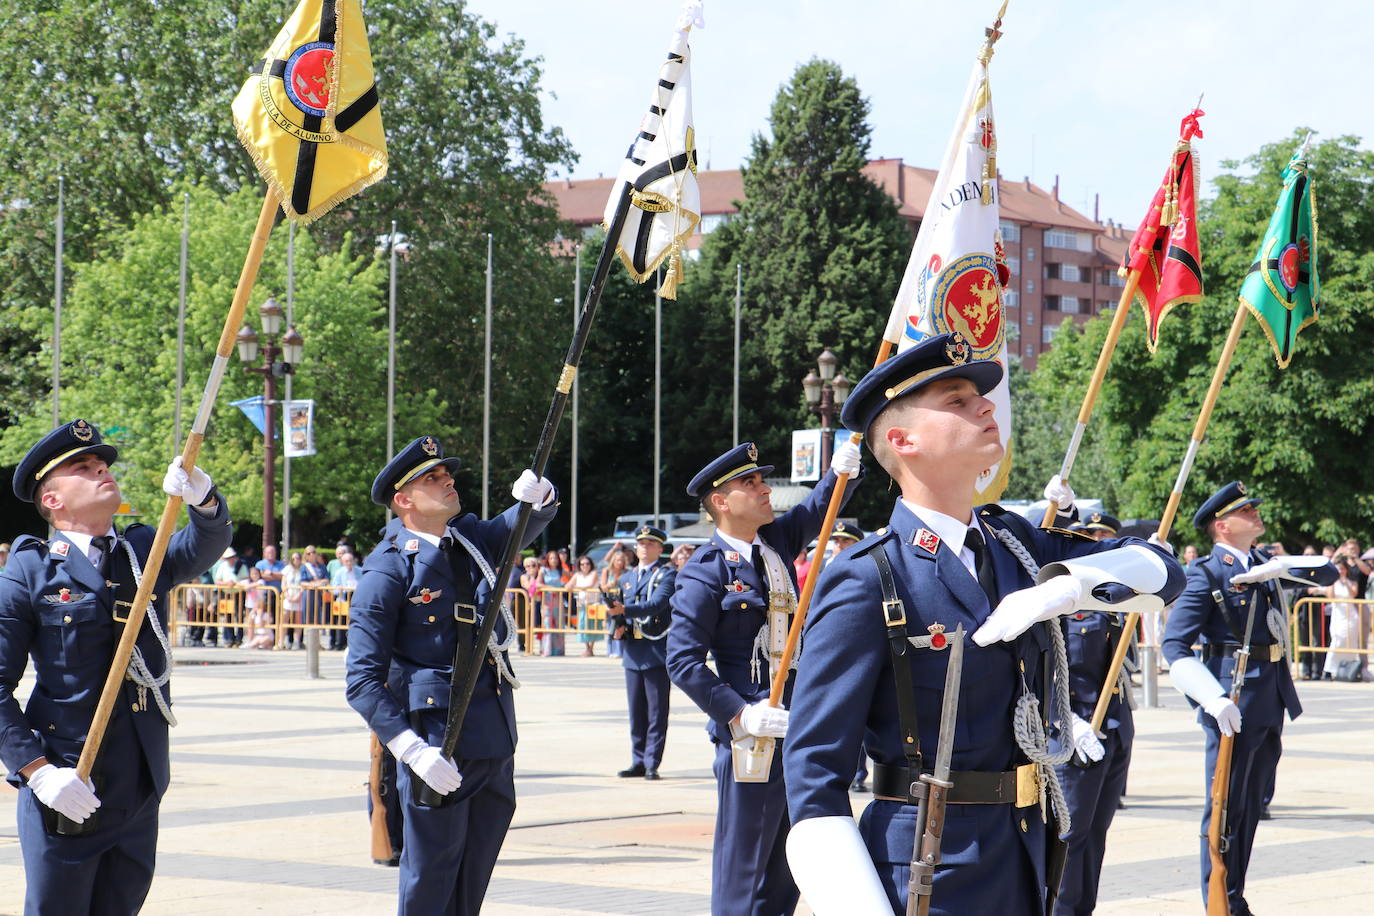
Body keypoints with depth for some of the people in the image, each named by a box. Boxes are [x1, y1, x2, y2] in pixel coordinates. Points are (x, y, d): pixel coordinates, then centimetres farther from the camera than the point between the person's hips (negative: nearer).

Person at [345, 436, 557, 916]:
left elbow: (528, 522, 20)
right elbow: (363, 679, -13)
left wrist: (538, 495, -7)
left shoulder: (471, 537, 8)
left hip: (496, 738, 7)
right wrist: (412, 749, -23)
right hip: (438, 746, -7)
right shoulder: (388, 570, -10)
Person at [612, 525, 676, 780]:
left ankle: (652, 763, -2)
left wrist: (625, 610, -31)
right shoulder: (626, 578, 19)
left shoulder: (668, 574, -2)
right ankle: (638, 761, 14)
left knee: (657, 711, -3)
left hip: (657, 651, -6)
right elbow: (618, 611, 26)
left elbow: (657, 603, -18)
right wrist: (618, 628, 3)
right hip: (632, 652, 6)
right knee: (636, 711, 8)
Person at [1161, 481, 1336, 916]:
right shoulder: (1208, 573, -8)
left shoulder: (1264, 565, 14)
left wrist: (1278, 568, -7)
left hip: (1270, 701, 8)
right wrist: (1215, 700, -25)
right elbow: (1175, 644, -14)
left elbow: (1326, 573, 11)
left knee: (1251, 805, 14)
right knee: (1226, 807, -3)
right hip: (1235, 703, -8)